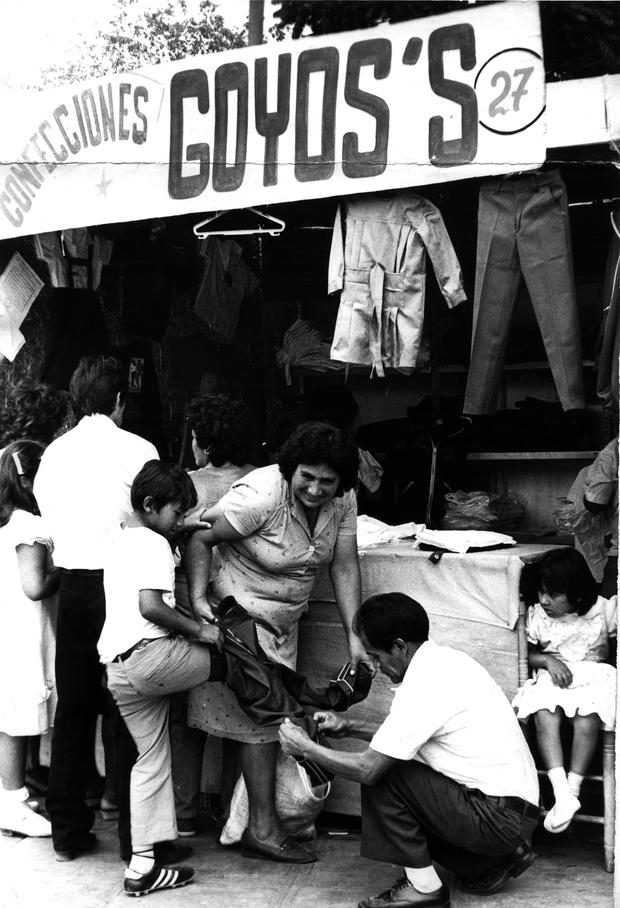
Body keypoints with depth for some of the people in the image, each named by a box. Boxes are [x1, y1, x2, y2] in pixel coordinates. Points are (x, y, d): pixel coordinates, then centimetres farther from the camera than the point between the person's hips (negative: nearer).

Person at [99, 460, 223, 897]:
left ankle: (142, 865, 15)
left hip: (118, 668, 9)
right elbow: (150, 606, -21)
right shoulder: (153, 544, -8)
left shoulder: (117, 541, 20)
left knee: (151, 759, 13)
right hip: (150, 654, -9)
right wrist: (199, 629, -12)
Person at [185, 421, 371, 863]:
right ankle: (263, 829, 9)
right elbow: (200, 538, -20)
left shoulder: (343, 500, -7)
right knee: (260, 717, -4)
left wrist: (354, 635, -11)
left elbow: (345, 566, -5)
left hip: (283, 619, 7)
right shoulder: (260, 495, -26)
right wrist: (198, 598, -30)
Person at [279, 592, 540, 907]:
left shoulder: (424, 685, -22)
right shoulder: (445, 658, 7)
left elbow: (367, 769, -19)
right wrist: (349, 725, 16)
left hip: (500, 818, -9)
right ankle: (492, 863, 19)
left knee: (381, 775, -12)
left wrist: (304, 748, -6)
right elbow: (405, 733, 21)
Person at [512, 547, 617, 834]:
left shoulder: (601, 610, 1)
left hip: (593, 677, -1)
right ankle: (562, 794, -32)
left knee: (587, 719, -32)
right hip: (551, 679, 1)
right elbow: (527, 655, 6)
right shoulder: (536, 615, 4)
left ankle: (573, 788, -21)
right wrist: (548, 660, -10)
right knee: (544, 717, -30)